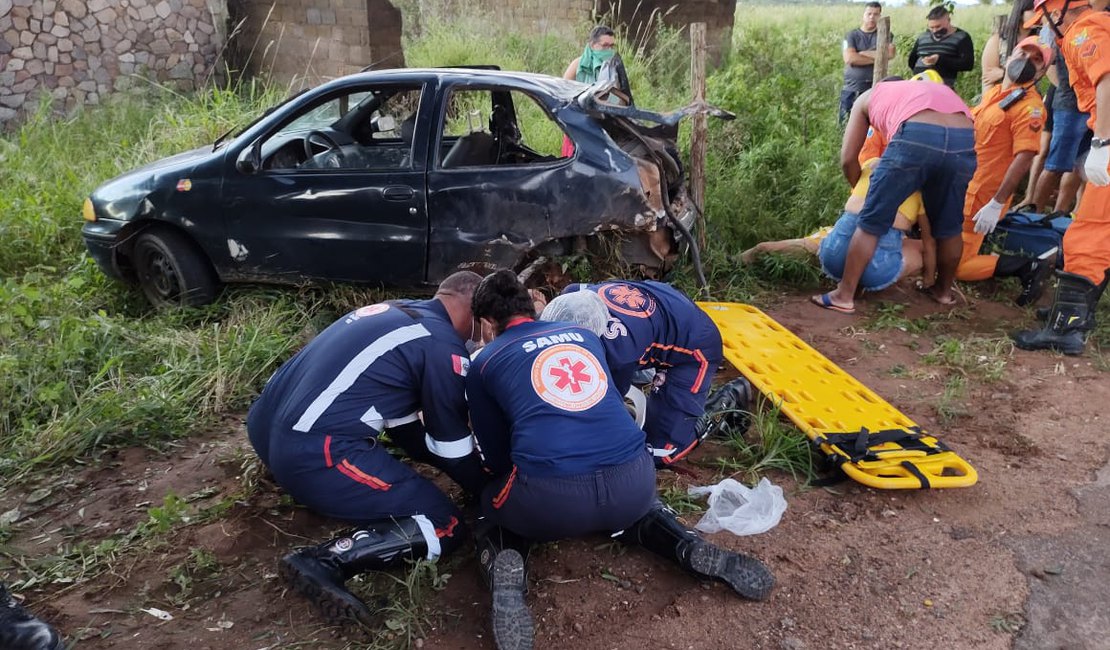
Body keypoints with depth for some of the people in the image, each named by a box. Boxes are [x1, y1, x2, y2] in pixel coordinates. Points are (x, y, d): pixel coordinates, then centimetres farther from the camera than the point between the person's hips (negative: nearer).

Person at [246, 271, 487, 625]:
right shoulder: (443, 346, -6)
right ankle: (323, 561, -15)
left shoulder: (392, 311, 19)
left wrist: (453, 464, 31)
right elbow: (452, 441, 3)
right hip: (312, 454, -10)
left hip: (264, 426, 10)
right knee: (447, 527, -1)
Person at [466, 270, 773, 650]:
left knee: (492, 508, 30)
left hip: (549, 498, -3)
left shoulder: (484, 363, 14)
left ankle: (506, 566, -3)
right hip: (634, 482, 4)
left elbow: (496, 458, 20)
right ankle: (692, 551, 13)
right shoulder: (584, 335, 24)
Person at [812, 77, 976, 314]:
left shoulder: (869, 97, 32)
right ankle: (944, 290, 38)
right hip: (964, 141, 4)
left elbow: (848, 158, 24)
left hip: (916, 137, -4)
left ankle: (844, 296, 10)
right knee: (949, 226, 22)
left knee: (872, 222, 7)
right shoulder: (937, 90, 43)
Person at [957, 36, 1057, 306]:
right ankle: (988, 233, 24)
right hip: (960, 190, 9)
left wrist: (996, 204, -25)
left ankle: (1031, 266, -1)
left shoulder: (1029, 106, -15)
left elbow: (1023, 159, -22)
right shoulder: (993, 92, 11)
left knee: (956, 267, -10)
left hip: (979, 199, -9)